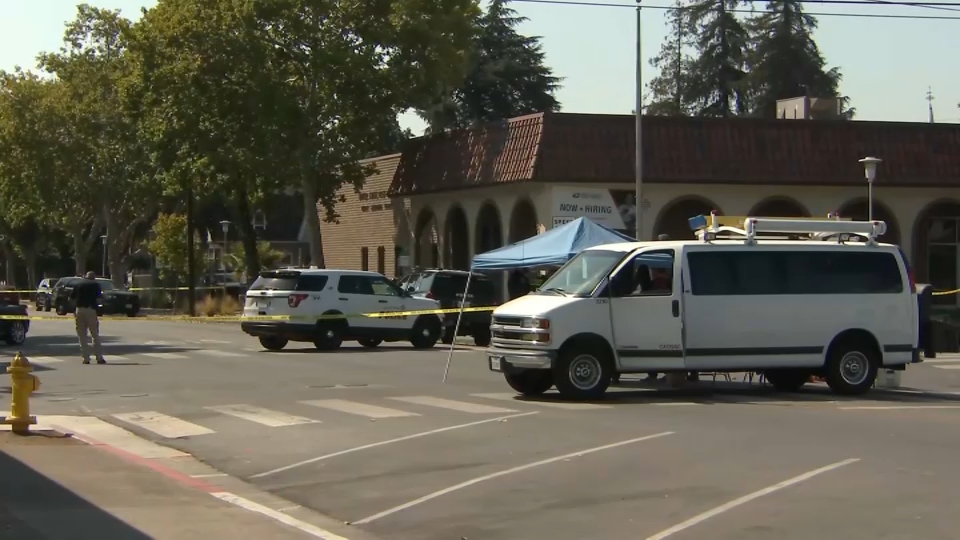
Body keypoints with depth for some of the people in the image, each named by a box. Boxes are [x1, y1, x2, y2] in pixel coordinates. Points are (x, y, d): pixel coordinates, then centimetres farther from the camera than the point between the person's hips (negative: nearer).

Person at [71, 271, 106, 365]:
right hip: (91, 309, -2)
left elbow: (71, 297, 8)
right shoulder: (95, 284, 3)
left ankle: (86, 358, 3)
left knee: (82, 336, 7)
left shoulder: (78, 284, 10)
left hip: (80, 309, 2)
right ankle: (99, 358, 1)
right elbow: (99, 297, -3)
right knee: (95, 336, 4)